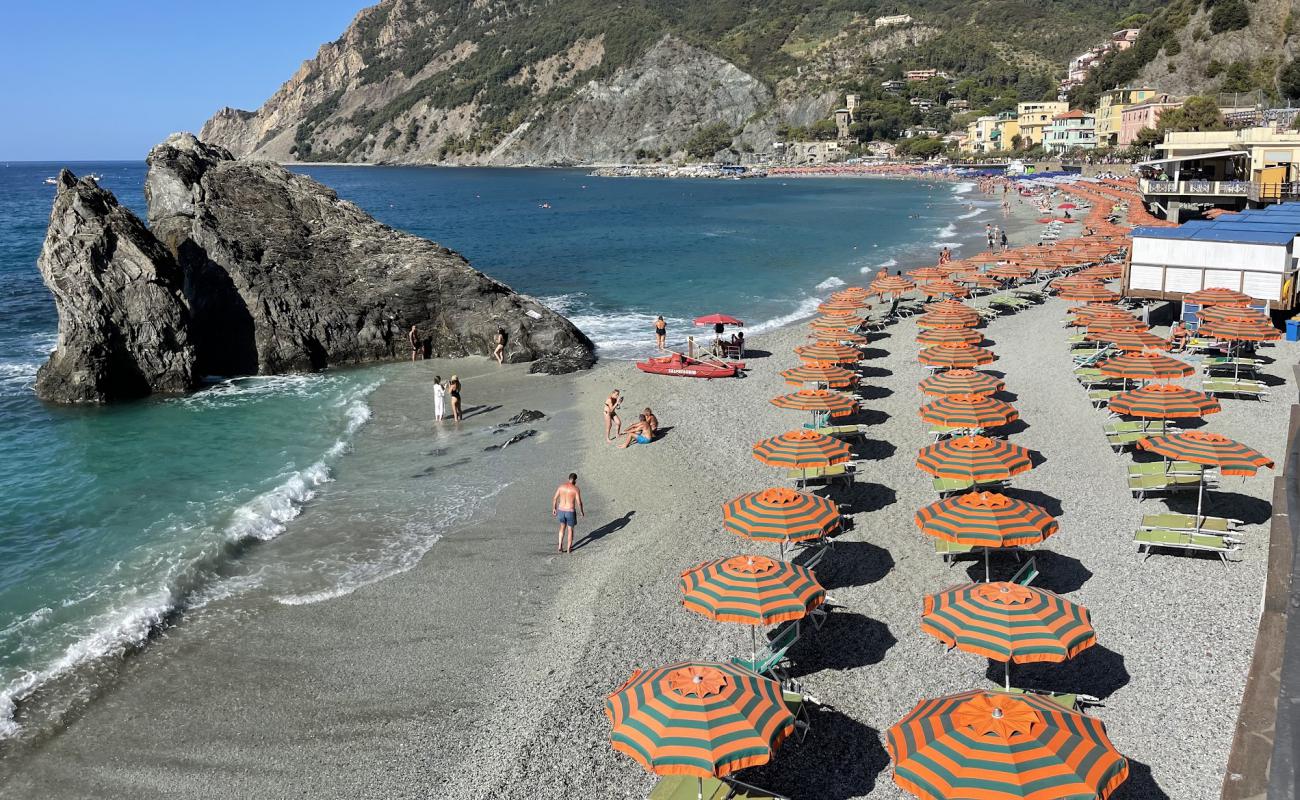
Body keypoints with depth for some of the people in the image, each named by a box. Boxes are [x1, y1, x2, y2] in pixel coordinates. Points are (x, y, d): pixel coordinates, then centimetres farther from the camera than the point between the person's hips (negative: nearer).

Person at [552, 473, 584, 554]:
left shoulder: (561, 486, -2)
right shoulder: (575, 489, -14)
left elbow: (554, 498, 3)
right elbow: (579, 502, -14)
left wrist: (554, 508, 17)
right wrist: (582, 511, 4)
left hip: (561, 510, 3)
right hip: (570, 512, -3)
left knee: (562, 527, 27)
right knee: (570, 529, 18)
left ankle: (559, 547, 20)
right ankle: (569, 548, 28)